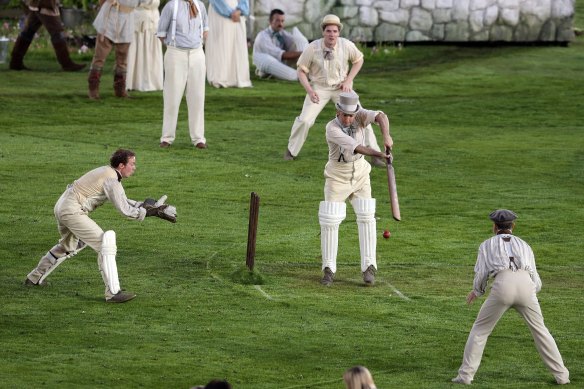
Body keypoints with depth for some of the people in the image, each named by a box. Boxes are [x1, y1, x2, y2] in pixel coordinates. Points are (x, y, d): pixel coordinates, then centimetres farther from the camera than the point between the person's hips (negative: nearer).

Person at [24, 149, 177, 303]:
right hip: (73, 212, -10)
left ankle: (35, 278, 43)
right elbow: (125, 210, -17)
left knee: (68, 246, 32)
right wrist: (153, 212, -12)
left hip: (62, 206, 10)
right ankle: (113, 292, -18)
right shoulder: (111, 180, -16)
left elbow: (123, 201, 22)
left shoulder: (106, 172, 13)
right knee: (105, 246, -13)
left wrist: (142, 205, 9)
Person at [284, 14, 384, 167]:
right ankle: (291, 151, 13)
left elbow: (358, 60, 4)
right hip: (319, 88, -1)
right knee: (305, 120, -11)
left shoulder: (347, 46, -15)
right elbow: (301, 70, -7)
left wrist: (348, 81, -6)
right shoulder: (313, 48, -18)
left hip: (341, 87, 1)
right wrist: (309, 90, -19)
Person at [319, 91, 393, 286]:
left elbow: (381, 116, -31)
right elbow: (355, 147, -36)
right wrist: (379, 154, -49)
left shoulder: (360, 116, -13)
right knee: (329, 221, -6)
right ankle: (329, 269, 4)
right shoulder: (332, 129, -24)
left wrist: (386, 135, -50)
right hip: (337, 178, -3)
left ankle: (369, 267, -4)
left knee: (366, 218, -6)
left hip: (360, 175, 3)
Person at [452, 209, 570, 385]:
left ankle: (466, 375, 6)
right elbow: (536, 283, 27)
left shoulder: (487, 245, 24)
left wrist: (477, 291, 38)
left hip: (502, 286, -2)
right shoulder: (524, 245, 30)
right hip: (526, 286, 2)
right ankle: (561, 375, 16)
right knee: (540, 330, 19)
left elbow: (481, 276, 16)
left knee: (480, 329, 13)